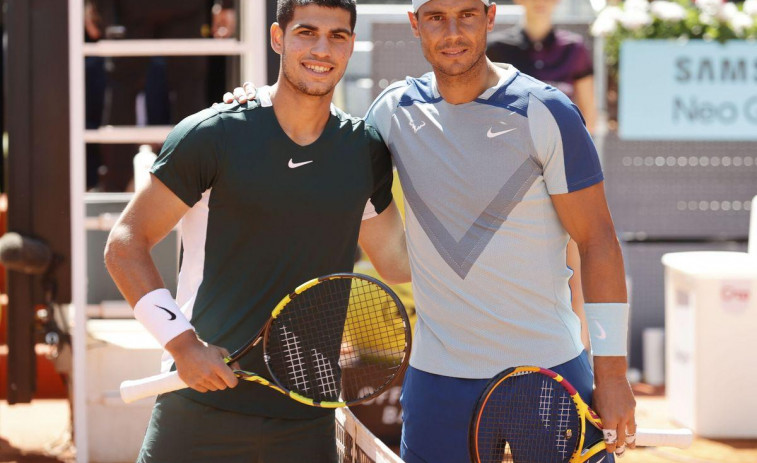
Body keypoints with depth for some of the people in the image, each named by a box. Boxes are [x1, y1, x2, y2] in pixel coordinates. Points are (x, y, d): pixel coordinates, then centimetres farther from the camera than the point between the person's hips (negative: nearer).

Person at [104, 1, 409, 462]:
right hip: (203, 404, -3)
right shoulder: (213, 135, -6)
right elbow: (125, 245, -4)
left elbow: (398, 261, 18)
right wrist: (183, 342, -13)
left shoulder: (366, 151, 7)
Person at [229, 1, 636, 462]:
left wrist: (611, 373, -9)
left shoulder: (546, 113, -8)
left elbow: (599, 242, -5)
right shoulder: (396, 109, 3)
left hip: (551, 372, -3)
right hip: (437, 374, 3)